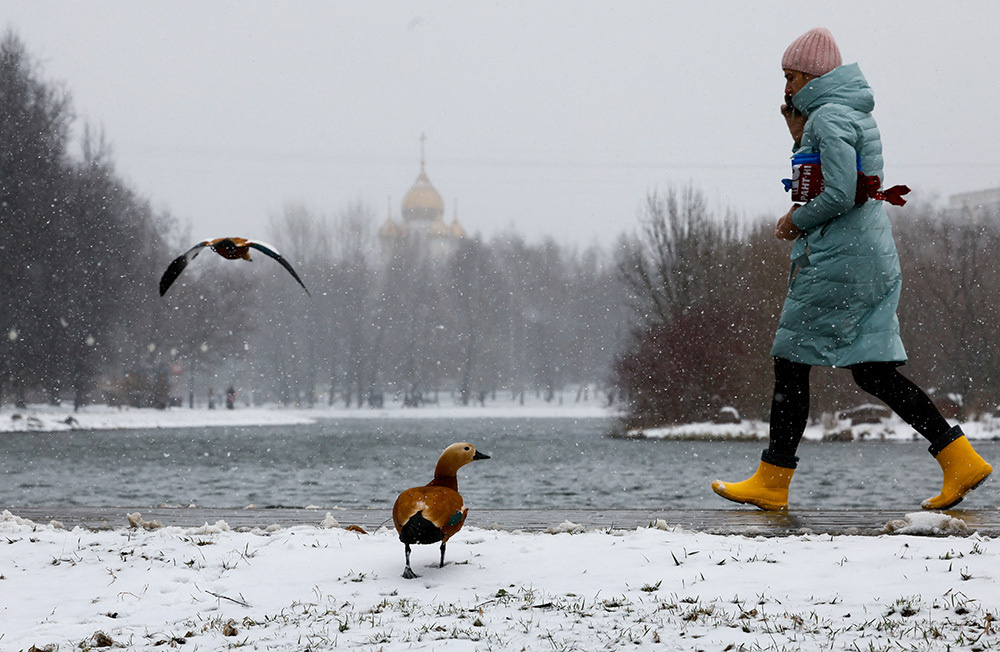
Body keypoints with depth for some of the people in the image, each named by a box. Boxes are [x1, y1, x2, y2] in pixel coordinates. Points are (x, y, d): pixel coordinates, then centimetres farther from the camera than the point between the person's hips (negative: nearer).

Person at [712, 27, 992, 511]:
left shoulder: (828, 117, -12)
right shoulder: (857, 115, 19)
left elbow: (840, 195, -21)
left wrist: (797, 222, -6)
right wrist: (799, 135, 15)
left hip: (837, 262, -10)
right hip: (873, 261, 10)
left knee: (792, 363, -2)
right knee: (872, 371, 6)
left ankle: (772, 483, 2)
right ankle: (960, 460, 0)